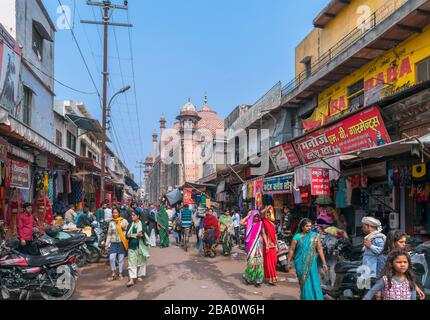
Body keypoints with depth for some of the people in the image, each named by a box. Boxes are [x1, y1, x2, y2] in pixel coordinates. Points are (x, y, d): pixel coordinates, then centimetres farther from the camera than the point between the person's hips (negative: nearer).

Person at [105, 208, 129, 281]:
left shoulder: (124, 221, -1)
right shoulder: (111, 222, 10)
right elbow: (109, 233, 14)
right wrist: (107, 243, 11)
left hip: (122, 243, -2)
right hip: (113, 243, 3)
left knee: (121, 259, 4)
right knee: (111, 258, -9)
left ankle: (120, 274, 19)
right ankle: (113, 274, 7)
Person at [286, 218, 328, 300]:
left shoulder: (315, 236, -2)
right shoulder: (297, 237, -4)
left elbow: (320, 249, 0)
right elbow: (292, 250, 2)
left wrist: (324, 263, -3)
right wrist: (288, 263, 4)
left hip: (311, 263, 1)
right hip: (301, 264, -1)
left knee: (314, 282, -1)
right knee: (304, 282, 5)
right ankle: (306, 297, 22)